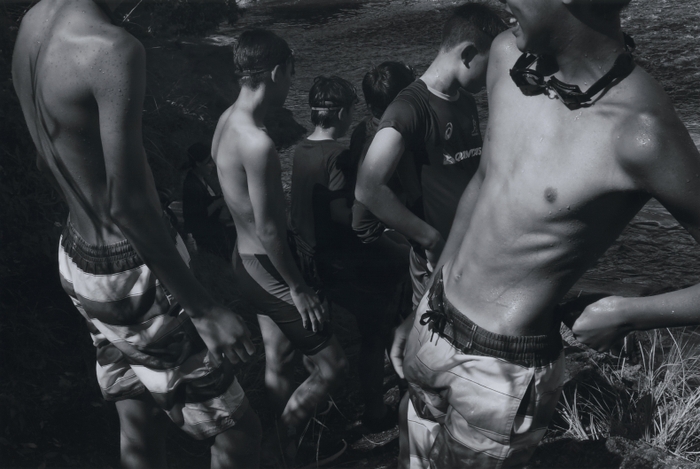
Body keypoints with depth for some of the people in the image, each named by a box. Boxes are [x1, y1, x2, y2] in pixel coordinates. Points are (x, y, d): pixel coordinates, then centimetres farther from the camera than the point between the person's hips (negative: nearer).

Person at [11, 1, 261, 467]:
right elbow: (126, 203, -28)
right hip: (132, 275, -9)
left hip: (78, 259, 9)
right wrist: (204, 309, -23)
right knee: (238, 429, 9)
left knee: (138, 422, 25)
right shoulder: (113, 49, -27)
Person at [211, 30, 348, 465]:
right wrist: (298, 287, -13)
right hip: (267, 267, -10)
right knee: (332, 366, 5)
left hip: (249, 260, 10)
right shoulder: (258, 143, -29)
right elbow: (268, 230, -25)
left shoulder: (227, 121, 1)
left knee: (278, 364, 24)